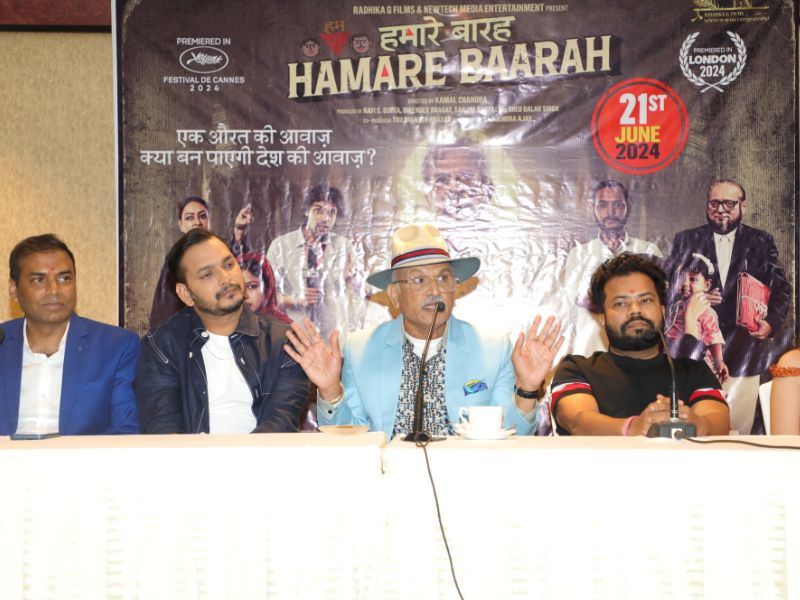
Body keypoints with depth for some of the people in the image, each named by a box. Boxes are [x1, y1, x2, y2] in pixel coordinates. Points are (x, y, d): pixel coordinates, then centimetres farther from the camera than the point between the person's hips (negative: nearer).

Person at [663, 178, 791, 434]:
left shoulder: (762, 242, 12)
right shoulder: (686, 240, 11)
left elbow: (782, 288, 10)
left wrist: (772, 322, -7)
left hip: (743, 354, 1)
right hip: (694, 353, 0)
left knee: (738, 427, 1)